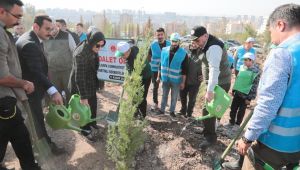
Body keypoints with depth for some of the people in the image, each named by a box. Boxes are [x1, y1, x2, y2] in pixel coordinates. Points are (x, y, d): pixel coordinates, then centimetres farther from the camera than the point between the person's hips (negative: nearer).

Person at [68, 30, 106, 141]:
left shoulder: (93, 50, -6)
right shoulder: (81, 54, -31)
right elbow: (79, 77, -29)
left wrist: (99, 82, 15)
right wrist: (83, 96, -26)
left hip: (91, 83, 8)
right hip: (80, 84, -7)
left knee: (93, 104, 20)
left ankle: (92, 123, 42)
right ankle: (86, 130, 26)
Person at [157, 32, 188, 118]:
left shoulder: (183, 53, -10)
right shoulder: (164, 50, -2)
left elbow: (184, 70, -7)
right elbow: (161, 64, 6)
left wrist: (183, 82, -7)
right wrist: (158, 76, 7)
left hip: (176, 80, -2)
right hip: (165, 79, 2)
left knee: (174, 97, 12)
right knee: (164, 95, 16)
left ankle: (172, 111, 30)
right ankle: (162, 109, 32)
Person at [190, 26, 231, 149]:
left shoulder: (213, 47, -24)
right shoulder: (207, 45, 8)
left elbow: (214, 69, -34)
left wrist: (210, 90, -39)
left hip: (220, 83, -10)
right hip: (215, 82, 10)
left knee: (208, 110, -7)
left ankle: (211, 137, 8)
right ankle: (207, 130, 38)